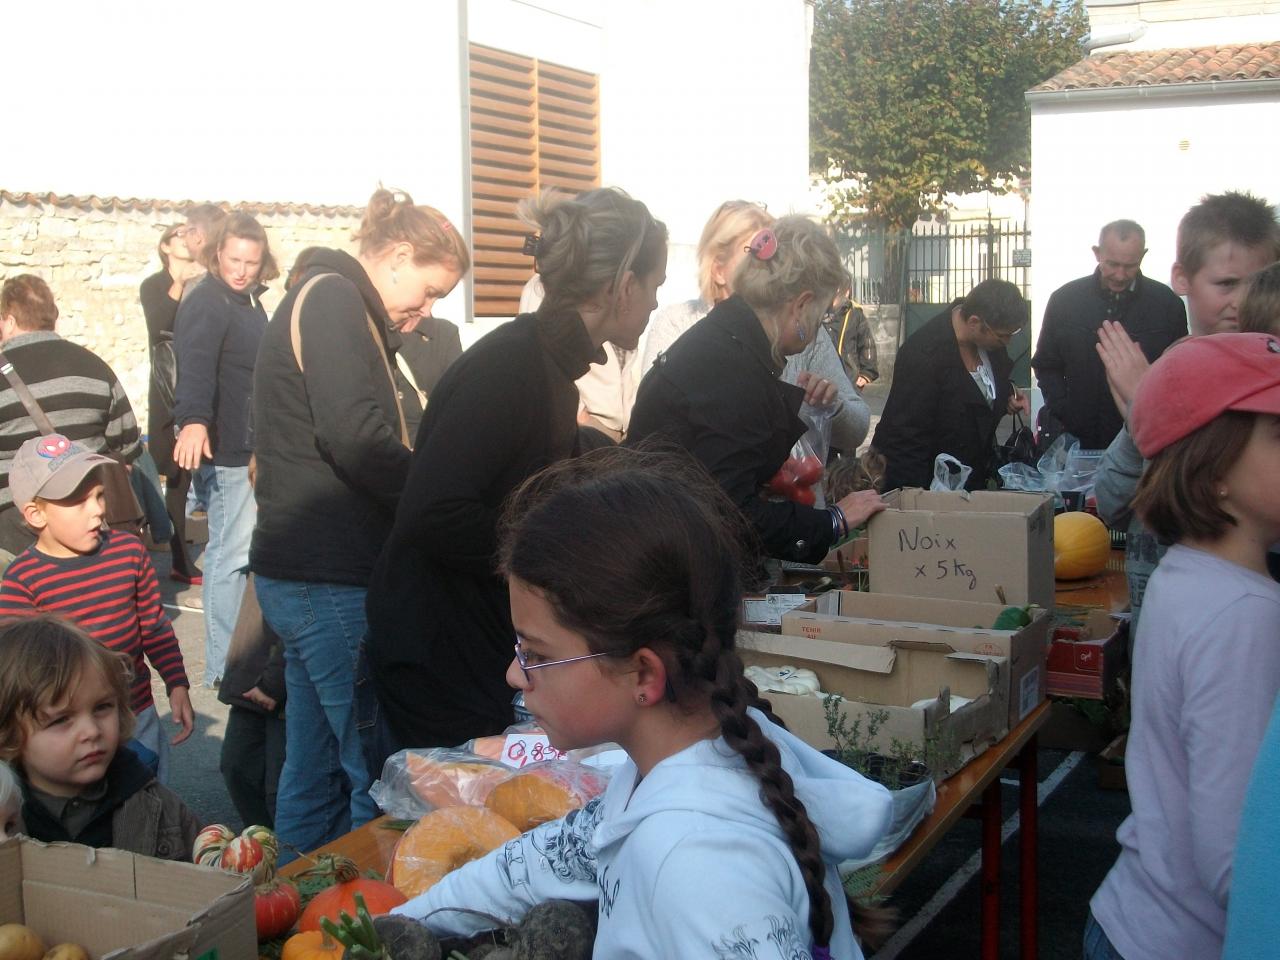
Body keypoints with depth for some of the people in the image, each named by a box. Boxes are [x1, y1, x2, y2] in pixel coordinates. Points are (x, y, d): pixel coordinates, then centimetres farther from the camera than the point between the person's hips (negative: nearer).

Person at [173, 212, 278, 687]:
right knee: (232, 552, -8)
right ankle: (223, 666, -2)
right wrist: (194, 421, -48)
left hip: (253, 448, 10)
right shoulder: (206, 302, -14)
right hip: (225, 452, -10)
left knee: (240, 550, 17)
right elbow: (196, 366, -32)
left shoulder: (248, 301, 15)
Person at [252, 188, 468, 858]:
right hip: (332, 579, -11)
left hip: (303, 575, 11)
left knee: (316, 770, 17)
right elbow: (357, 438, -23)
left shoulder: (324, 299, 21)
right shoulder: (332, 299, -11)